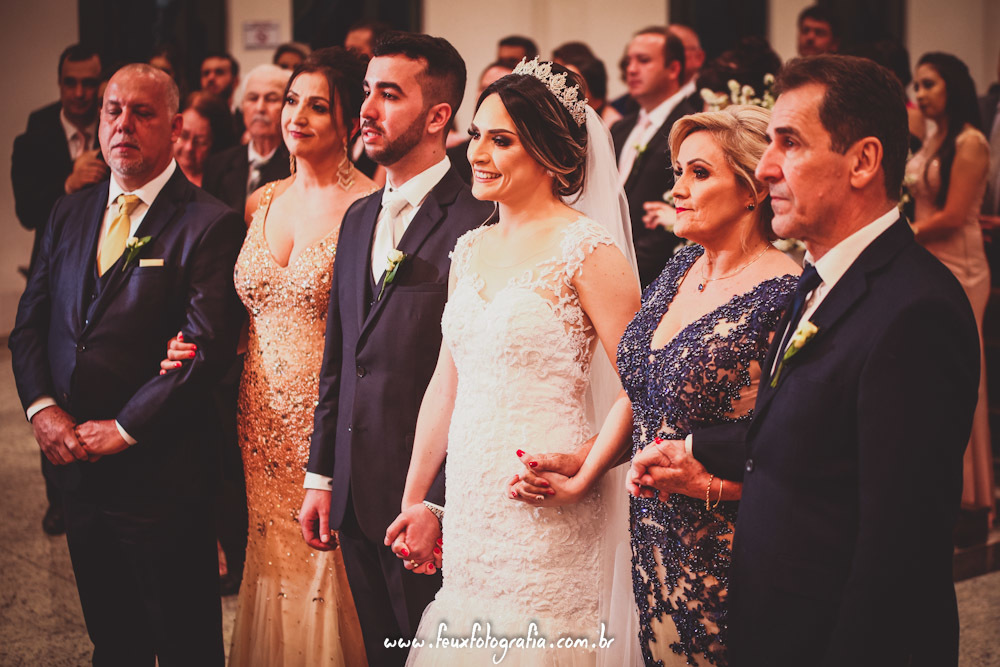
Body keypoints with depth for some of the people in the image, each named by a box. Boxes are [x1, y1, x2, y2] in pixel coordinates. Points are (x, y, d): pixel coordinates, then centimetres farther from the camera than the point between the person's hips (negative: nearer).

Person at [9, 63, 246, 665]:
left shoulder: (210, 225, -8)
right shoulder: (70, 214, 12)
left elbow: (207, 348, -16)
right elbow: (30, 323, 10)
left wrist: (124, 428, -15)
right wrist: (42, 407, -7)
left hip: (162, 474, -6)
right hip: (79, 471, 6)